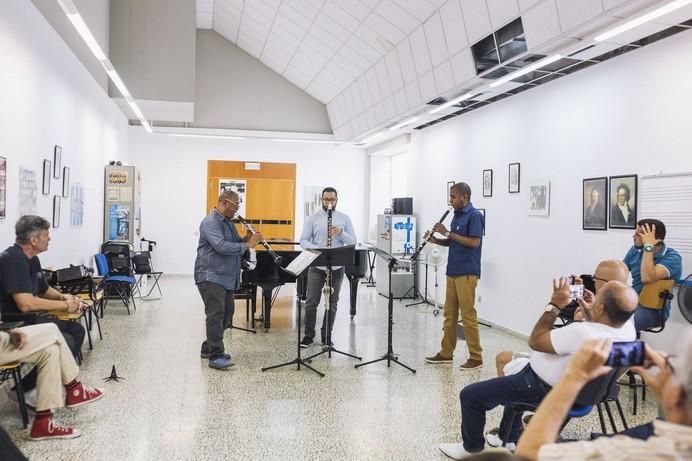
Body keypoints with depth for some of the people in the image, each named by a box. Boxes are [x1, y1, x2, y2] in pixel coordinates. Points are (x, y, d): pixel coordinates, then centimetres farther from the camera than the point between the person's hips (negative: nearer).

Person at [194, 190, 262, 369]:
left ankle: (209, 348, 25)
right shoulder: (210, 222, -14)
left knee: (227, 313, 13)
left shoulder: (228, 222, 17)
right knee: (216, 314, -14)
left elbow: (234, 244, 18)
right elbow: (221, 246, -27)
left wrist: (246, 239, -2)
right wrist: (247, 245, -23)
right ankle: (216, 356, -13)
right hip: (211, 276, -10)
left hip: (226, 277, 10)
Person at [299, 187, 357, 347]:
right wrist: (316, 249, -21)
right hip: (317, 266, -1)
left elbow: (353, 241, 1)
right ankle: (308, 335, 12)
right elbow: (303, 240, -3)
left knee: (332, 303, 7)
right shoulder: (313, 218, 2)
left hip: (337, 267, 1)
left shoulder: (344, 218, 5)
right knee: (311, 302, -1)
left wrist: (341, 232, -17)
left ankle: (327, 336, 18)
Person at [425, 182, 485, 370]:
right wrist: (436, 240, 3)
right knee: (449, 314, 12)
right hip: (453, 271, 9)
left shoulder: (474, 215, -11)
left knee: (468, 315, -5)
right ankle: (446, 353, 21)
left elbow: (474, 242, -20)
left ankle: (476, 357, 3)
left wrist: (448, 233, -17)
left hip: (467, 273, -9)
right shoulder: (457, 215, 15)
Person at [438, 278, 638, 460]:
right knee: (514, 381, 37)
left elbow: (535, 341, -24)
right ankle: (509, 440, 44)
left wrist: (554, 305, -19)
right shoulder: (628, 327, -16)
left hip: (543, 390, -9)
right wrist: (589, 315, -5)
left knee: (470, 395, 4)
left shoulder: (581, 333, -40)